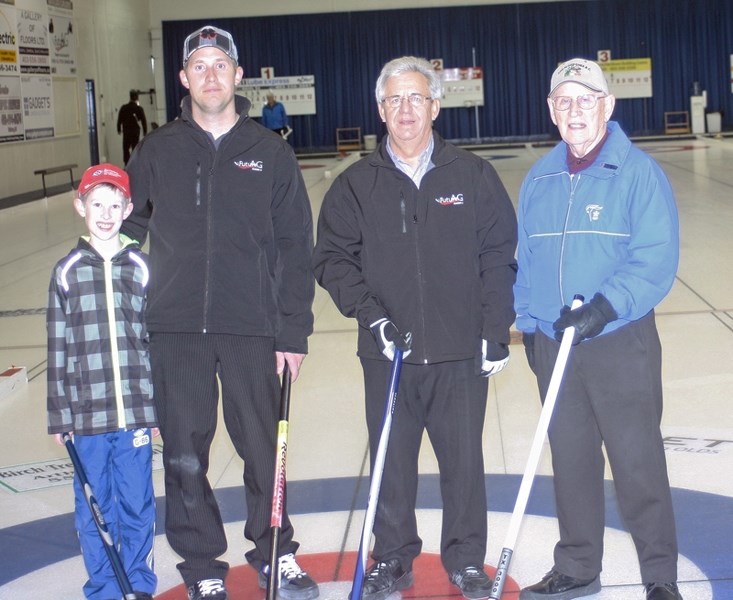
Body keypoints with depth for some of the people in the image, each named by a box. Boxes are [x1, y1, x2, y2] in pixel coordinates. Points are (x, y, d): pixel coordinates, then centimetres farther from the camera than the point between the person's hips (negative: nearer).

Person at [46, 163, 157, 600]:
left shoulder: (142, 267, 2)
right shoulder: (68, 271, 2)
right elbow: (58, 347, 3)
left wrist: (162, 406, 2)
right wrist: (59, 415, 2)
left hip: (136, 409, 0)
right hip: (86, 412, 0)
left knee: (138, 505, 7)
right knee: (94, 509, 8)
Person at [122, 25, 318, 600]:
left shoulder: (271, 152, 3)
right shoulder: (157, 152, 6)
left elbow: (295, 248, 2)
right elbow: (125, 233, 10)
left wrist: (293, 331, -2)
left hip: (252, 329, -1)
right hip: (174, 331, 1)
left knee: (264, 448, 7)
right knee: (184, 456, 6)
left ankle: (275, 552, 27)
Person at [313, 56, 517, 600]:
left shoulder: (474, 177, 2)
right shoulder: (356, 185, 3)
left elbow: (500, 257, 2)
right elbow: (332, 258, 4)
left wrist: (495, 331, -2)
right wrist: (370, 313, -8)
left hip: (461, 354, 0)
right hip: (387, 356, 1)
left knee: (464, 461, 8)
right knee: (392, 462, 8)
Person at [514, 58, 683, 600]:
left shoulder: (638, 171, -8)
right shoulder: (539, 178, 9)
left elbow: (656, 260, -15)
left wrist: (605, 305, -24)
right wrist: (528, 322, 9)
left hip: (621, 343, -5)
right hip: (554, 345, 5)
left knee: (638, 462, 0)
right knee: (570, 460, 14)